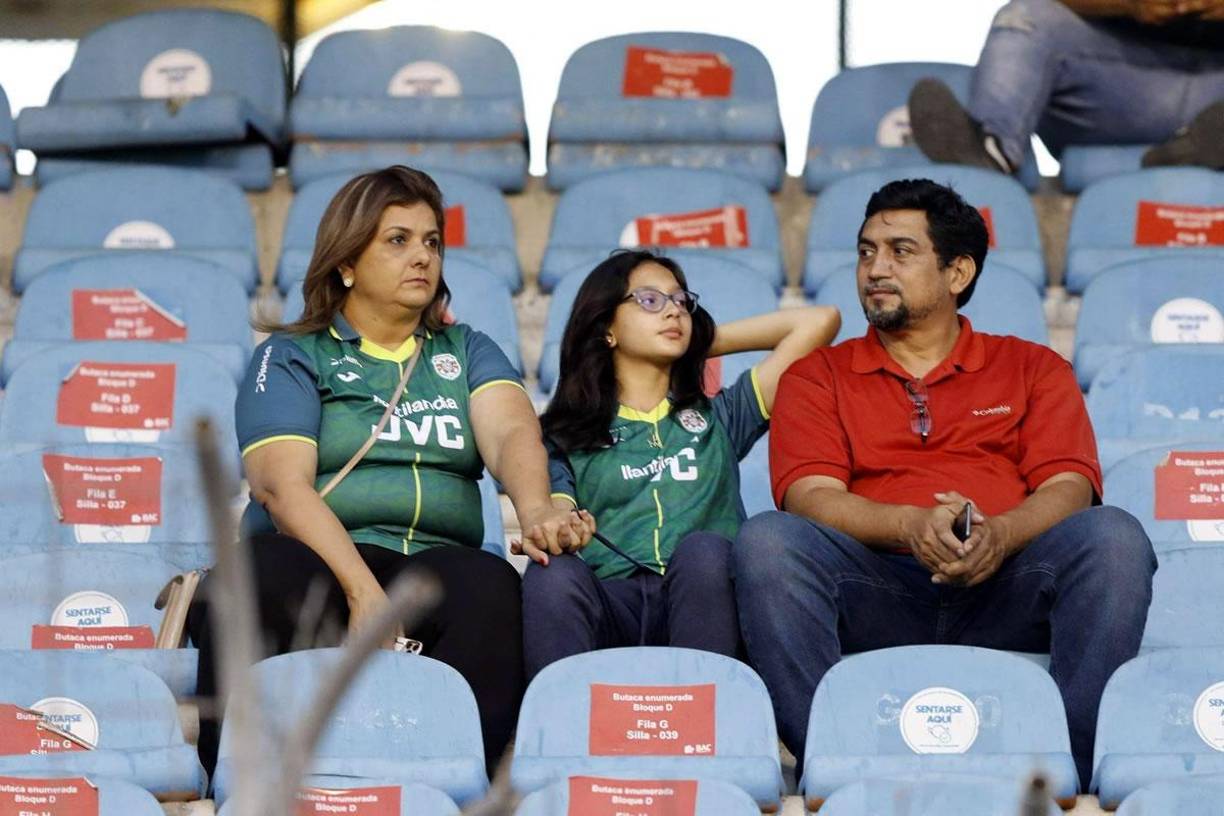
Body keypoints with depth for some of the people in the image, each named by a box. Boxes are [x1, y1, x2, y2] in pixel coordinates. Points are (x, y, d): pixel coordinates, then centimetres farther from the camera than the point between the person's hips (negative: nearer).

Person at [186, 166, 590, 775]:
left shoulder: (466, 352, 23)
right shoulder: (291, 357, 12)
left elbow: (510, 433, 2)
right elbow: (282, 484, -5)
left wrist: (535, 510, -24)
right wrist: (362, 592, -22)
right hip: (319, 568, -2)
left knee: (490, 587, -33)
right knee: (270, 570, -38)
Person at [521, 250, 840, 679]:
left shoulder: (717, 419, 29)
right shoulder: (565, 434, 25)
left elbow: (819, 321, 26)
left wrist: (711, 340, 32)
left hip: (701, 601, 1)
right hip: (610, 600, -1)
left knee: (702, 548, -34)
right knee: (554, 573, -34)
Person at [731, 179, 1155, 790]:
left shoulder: (1033, 368, 22)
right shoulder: (817, 376, 20)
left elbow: (1069, 488, 7)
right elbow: (809, 497, 3)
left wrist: (999, 534, -17)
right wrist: (910, 525, -18)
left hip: (1003, 590, 0)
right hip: (876, 590, 0)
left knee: (1112, 535, -29)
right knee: (766, 540, -30)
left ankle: (1071, 770, -36)